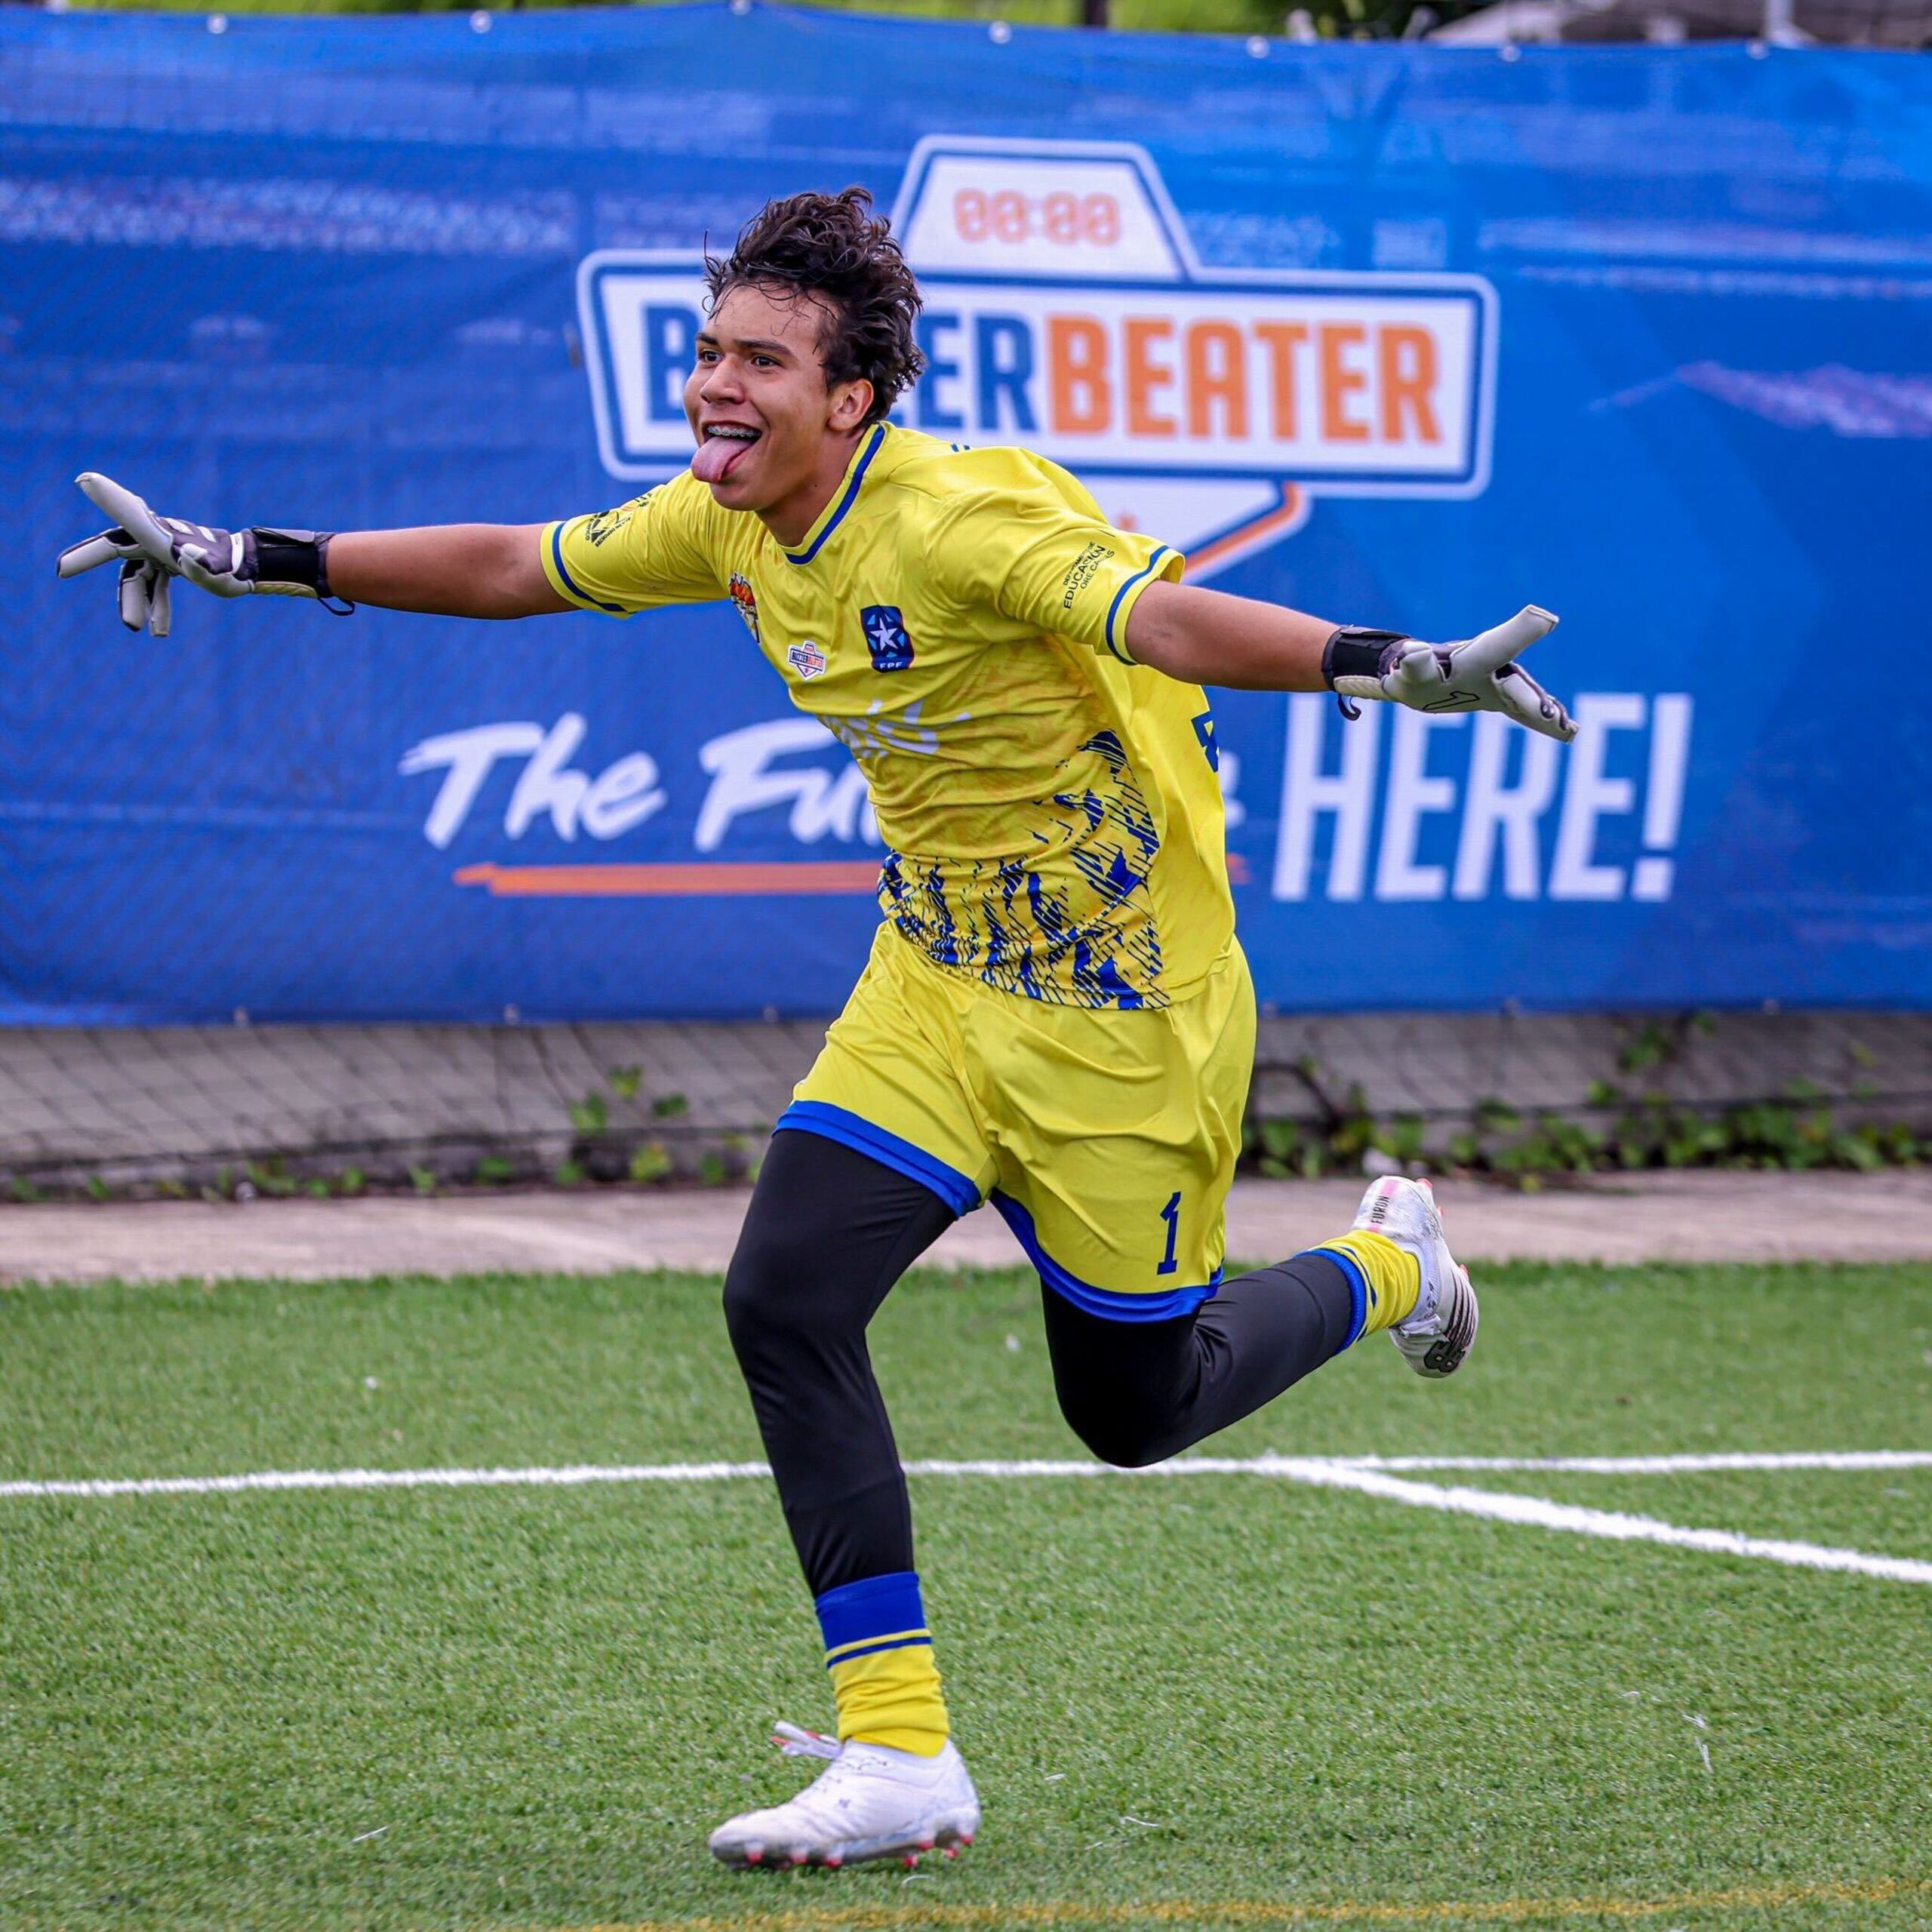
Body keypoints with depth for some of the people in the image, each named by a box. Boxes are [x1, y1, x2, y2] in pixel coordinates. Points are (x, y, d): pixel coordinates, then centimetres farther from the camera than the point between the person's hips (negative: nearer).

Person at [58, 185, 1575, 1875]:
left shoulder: (963, 516, -27)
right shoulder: (731, 523, -3)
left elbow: (1162, 614, -41)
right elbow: (512, 566, 10)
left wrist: (1389, 667, -58)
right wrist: (240, 561, 13)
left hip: (1123, 1009, -6)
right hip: (937, 985, 7)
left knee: (1132, 1409, 6)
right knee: (785, 1296, -14)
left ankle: (1384, 1269, 40)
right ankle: (899, 1759, -8)